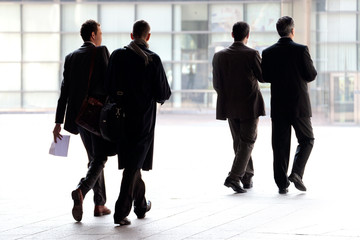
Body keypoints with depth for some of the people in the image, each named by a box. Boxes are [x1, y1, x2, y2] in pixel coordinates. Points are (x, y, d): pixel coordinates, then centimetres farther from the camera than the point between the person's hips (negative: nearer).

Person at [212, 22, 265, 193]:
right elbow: (263, 77, -3)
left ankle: (247, 177, 24)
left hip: (230, 106, 4)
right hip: (250, 105, -4)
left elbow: (216, 84, 2)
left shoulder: (219, 56, -2)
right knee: (247, 142, 2)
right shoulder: (252, 55, -14)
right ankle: (234, 177, -12)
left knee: (238, 142, 16)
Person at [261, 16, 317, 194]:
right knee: (306, 140, 12)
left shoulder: (268, 53, 0)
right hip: (299, 105, -3)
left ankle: (282, 184, 4)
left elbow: (265, 77, 4)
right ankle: (296, 173, -6)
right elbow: (311, 76, -7)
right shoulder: (301, 50, -9)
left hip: (278, 106, 3)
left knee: (280, 145, 6)